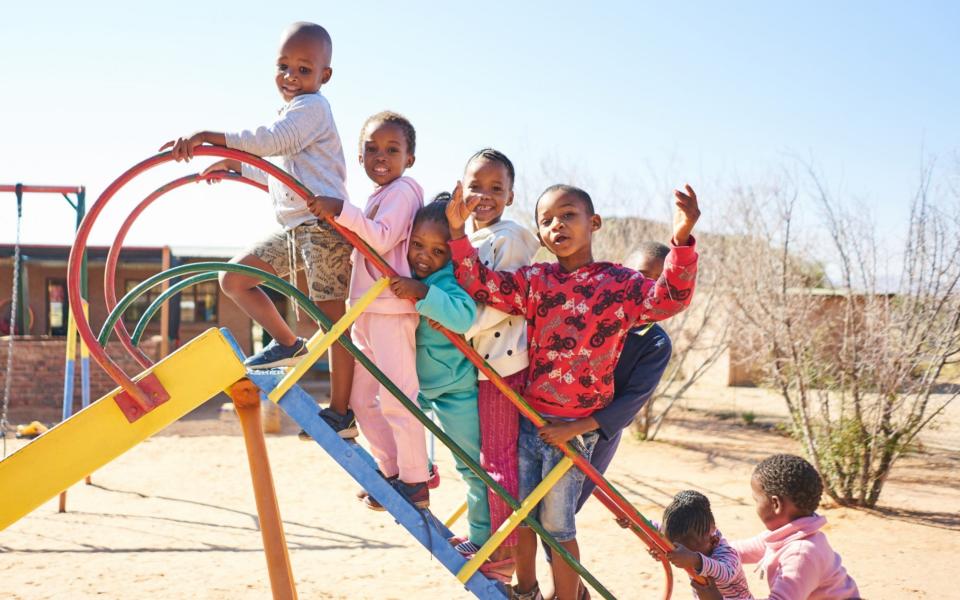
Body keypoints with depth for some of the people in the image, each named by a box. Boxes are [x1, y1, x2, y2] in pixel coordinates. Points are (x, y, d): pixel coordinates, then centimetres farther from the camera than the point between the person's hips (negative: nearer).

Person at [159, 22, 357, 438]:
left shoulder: (312, 107, -8)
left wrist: (210, 136, -34)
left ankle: (341, 412, -2)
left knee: (333, 316, -6)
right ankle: (288, 344, 15)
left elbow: (271, 140, -28)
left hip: (323, 224, -9)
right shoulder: (292, 117, 22)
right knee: (233, 279, 8)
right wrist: (236, 166, 31)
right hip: (295, 228, 9)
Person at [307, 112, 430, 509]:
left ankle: (415, 483, 0)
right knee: (362, 398, 14)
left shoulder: (401, 190, -9)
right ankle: (392, 471, 24)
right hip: (367, 308, 10)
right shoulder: (380, 196, 20)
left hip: (390, 308, -10)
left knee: (397, 397, -8)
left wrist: (341, 211, -29)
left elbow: (381, 238, -24)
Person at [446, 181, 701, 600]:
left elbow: (669, 299, -22)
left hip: (573, 427, -4)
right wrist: (457, 231, -14)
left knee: (556, 525, 5)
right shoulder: (533, 281, 3)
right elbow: (480, 285, -3)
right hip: (526, 416, 4)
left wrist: (682, 240, -37)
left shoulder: (620, 284, -7)